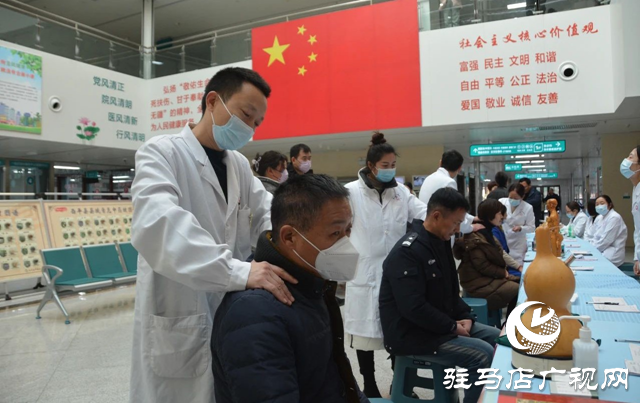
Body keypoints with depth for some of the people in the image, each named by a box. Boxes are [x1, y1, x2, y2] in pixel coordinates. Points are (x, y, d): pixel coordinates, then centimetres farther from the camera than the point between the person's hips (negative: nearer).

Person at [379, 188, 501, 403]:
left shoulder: (441, 243, 8)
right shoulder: (407, 252, -22)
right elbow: (413, 308, -27)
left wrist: (465, 316, 0)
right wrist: (452, 327, -17)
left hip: (442, 324, 10)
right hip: (411, 333, -10)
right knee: (483, 354, -21)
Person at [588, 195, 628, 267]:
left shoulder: (614, 218, -15)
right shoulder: (599, 218, 12)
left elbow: (606, 240, -20)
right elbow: (596, 237, 12)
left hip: (612, 254, -8)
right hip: (602, 250, 8)